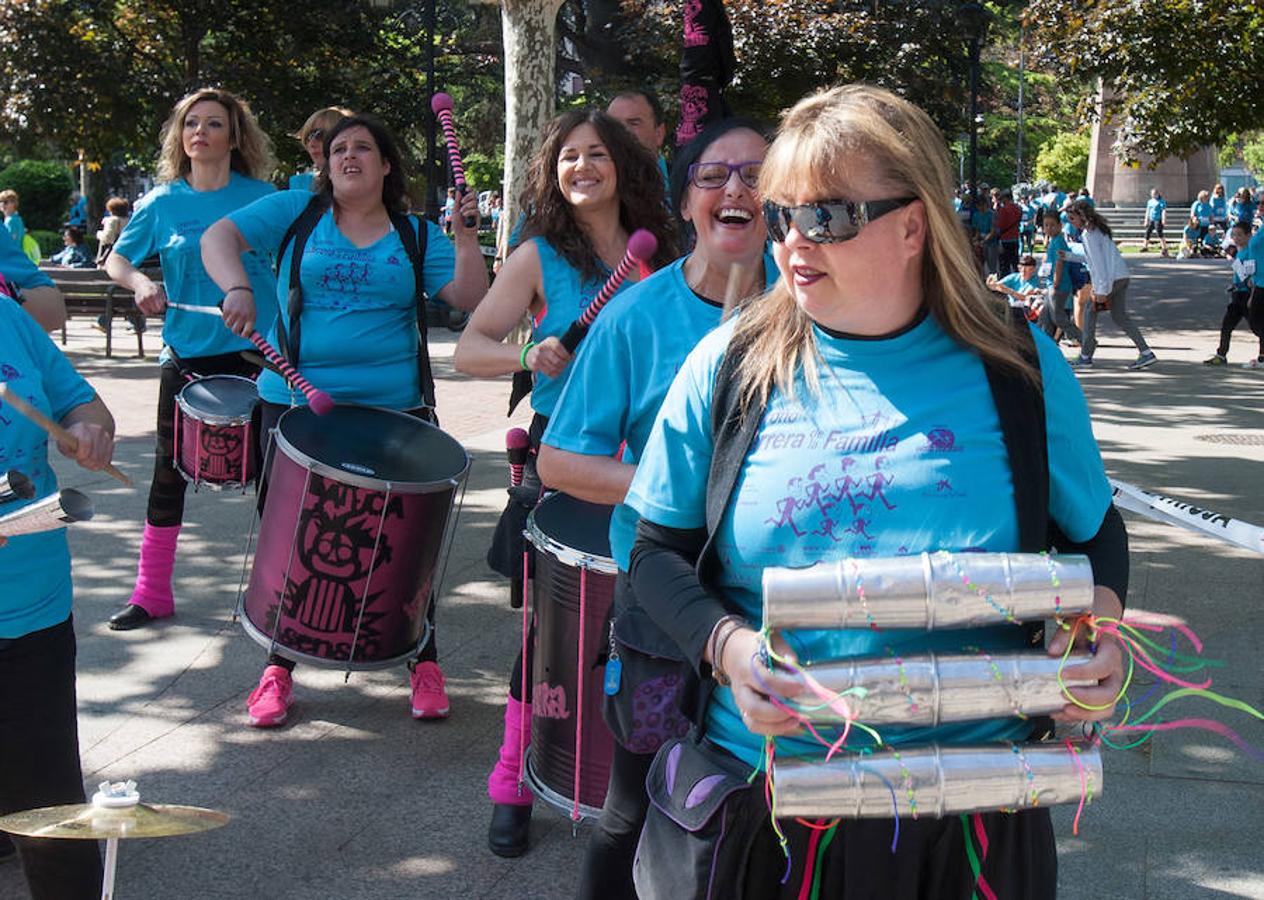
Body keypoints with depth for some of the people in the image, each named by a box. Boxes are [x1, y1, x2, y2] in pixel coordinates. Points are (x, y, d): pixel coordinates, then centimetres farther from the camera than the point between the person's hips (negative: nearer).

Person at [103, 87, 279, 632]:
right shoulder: (162, 203, 2)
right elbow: (117, 259, 10)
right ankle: (152, 592, 18)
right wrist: (140, 283, -11)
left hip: (256, 354, -1)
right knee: (169, 471, 7)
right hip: (187, 356, 1)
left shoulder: (263, 197, -1)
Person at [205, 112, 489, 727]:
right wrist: (237, 288, -22)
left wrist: (466, 237, -15)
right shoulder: (296, 213, 5)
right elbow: (219, 236, -4)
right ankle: (279, 667, 24)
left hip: (394, 411, 0)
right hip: (295, 404, 0)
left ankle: (423, 663, 22)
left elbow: (468, 298, -2)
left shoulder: (417, 235, 7)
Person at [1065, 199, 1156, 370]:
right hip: (1121, 276, 9)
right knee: (1120, 316, 10)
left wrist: (1101, 289, -18)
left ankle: (1085, 357, 7)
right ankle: (1146, 353, 3)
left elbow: (1097, 261, -17)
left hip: (1110, 278, -9)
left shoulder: (1089, 233, -11)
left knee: (1090, 311, 4)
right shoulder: (1097, 229, 19)